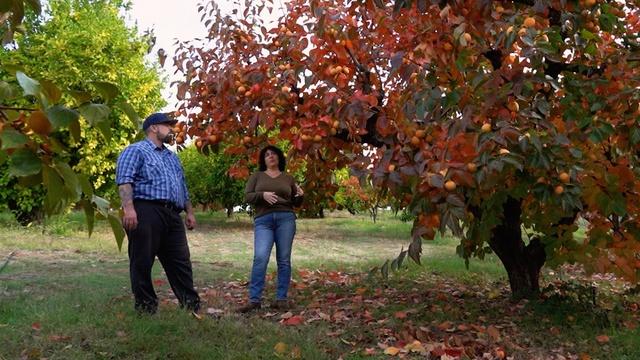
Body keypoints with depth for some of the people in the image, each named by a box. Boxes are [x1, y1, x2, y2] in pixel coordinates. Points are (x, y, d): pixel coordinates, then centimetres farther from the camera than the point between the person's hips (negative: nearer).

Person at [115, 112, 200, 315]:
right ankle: (145, 306, 5)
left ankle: (192, 305, 8)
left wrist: (189, 212, 22)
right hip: (146, 212, -7)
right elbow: (124, 180, -11)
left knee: (180, 261, 5)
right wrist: (129, 208, -23)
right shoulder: (136, 151, 3)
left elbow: (182, 187, 30)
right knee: (142, 262, -2)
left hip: (172, 215, 7)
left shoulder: (172, 157, 28)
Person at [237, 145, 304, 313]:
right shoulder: (257, 176, 15)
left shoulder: (288, 178, 17)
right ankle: (254, 299, -13)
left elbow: (295, 203, 18)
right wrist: (263, 195, -12)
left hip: (286, 218, 2)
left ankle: (281, 299, 6)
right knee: (260, 257, -15)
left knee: (284, 260, 0)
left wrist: (300, 195, -4)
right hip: (263, 220, -1)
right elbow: (247, 196, 6)